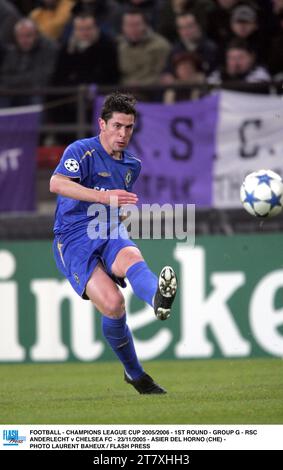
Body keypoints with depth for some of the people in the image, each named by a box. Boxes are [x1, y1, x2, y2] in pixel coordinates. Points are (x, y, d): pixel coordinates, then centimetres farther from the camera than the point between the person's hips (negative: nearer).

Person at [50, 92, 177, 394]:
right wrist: (103, 197, -36)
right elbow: (56, 184, -27)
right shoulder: (82, 151, -7)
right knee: (113, 304, -25)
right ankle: (134, 373, -6)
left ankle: (159, 299, -68)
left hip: (109, 234, 5)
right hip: (73, 241, -5)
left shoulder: (132, 165, 17)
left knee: (132, 258, -34)